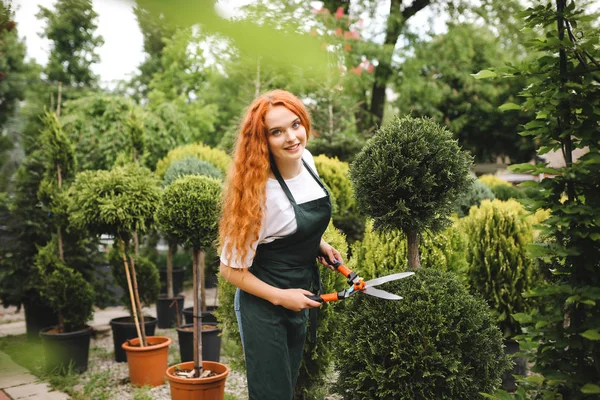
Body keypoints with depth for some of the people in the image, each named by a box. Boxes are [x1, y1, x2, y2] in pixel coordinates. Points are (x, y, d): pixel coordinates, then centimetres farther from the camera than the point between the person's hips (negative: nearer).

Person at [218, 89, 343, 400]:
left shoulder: (306, 159, -7)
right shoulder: (259, 192, -27)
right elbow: (231, 269, -18)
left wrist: (320, 244, 3)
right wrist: (281, 297, -18)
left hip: (303, 297, 7)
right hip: (264, 306, -7)